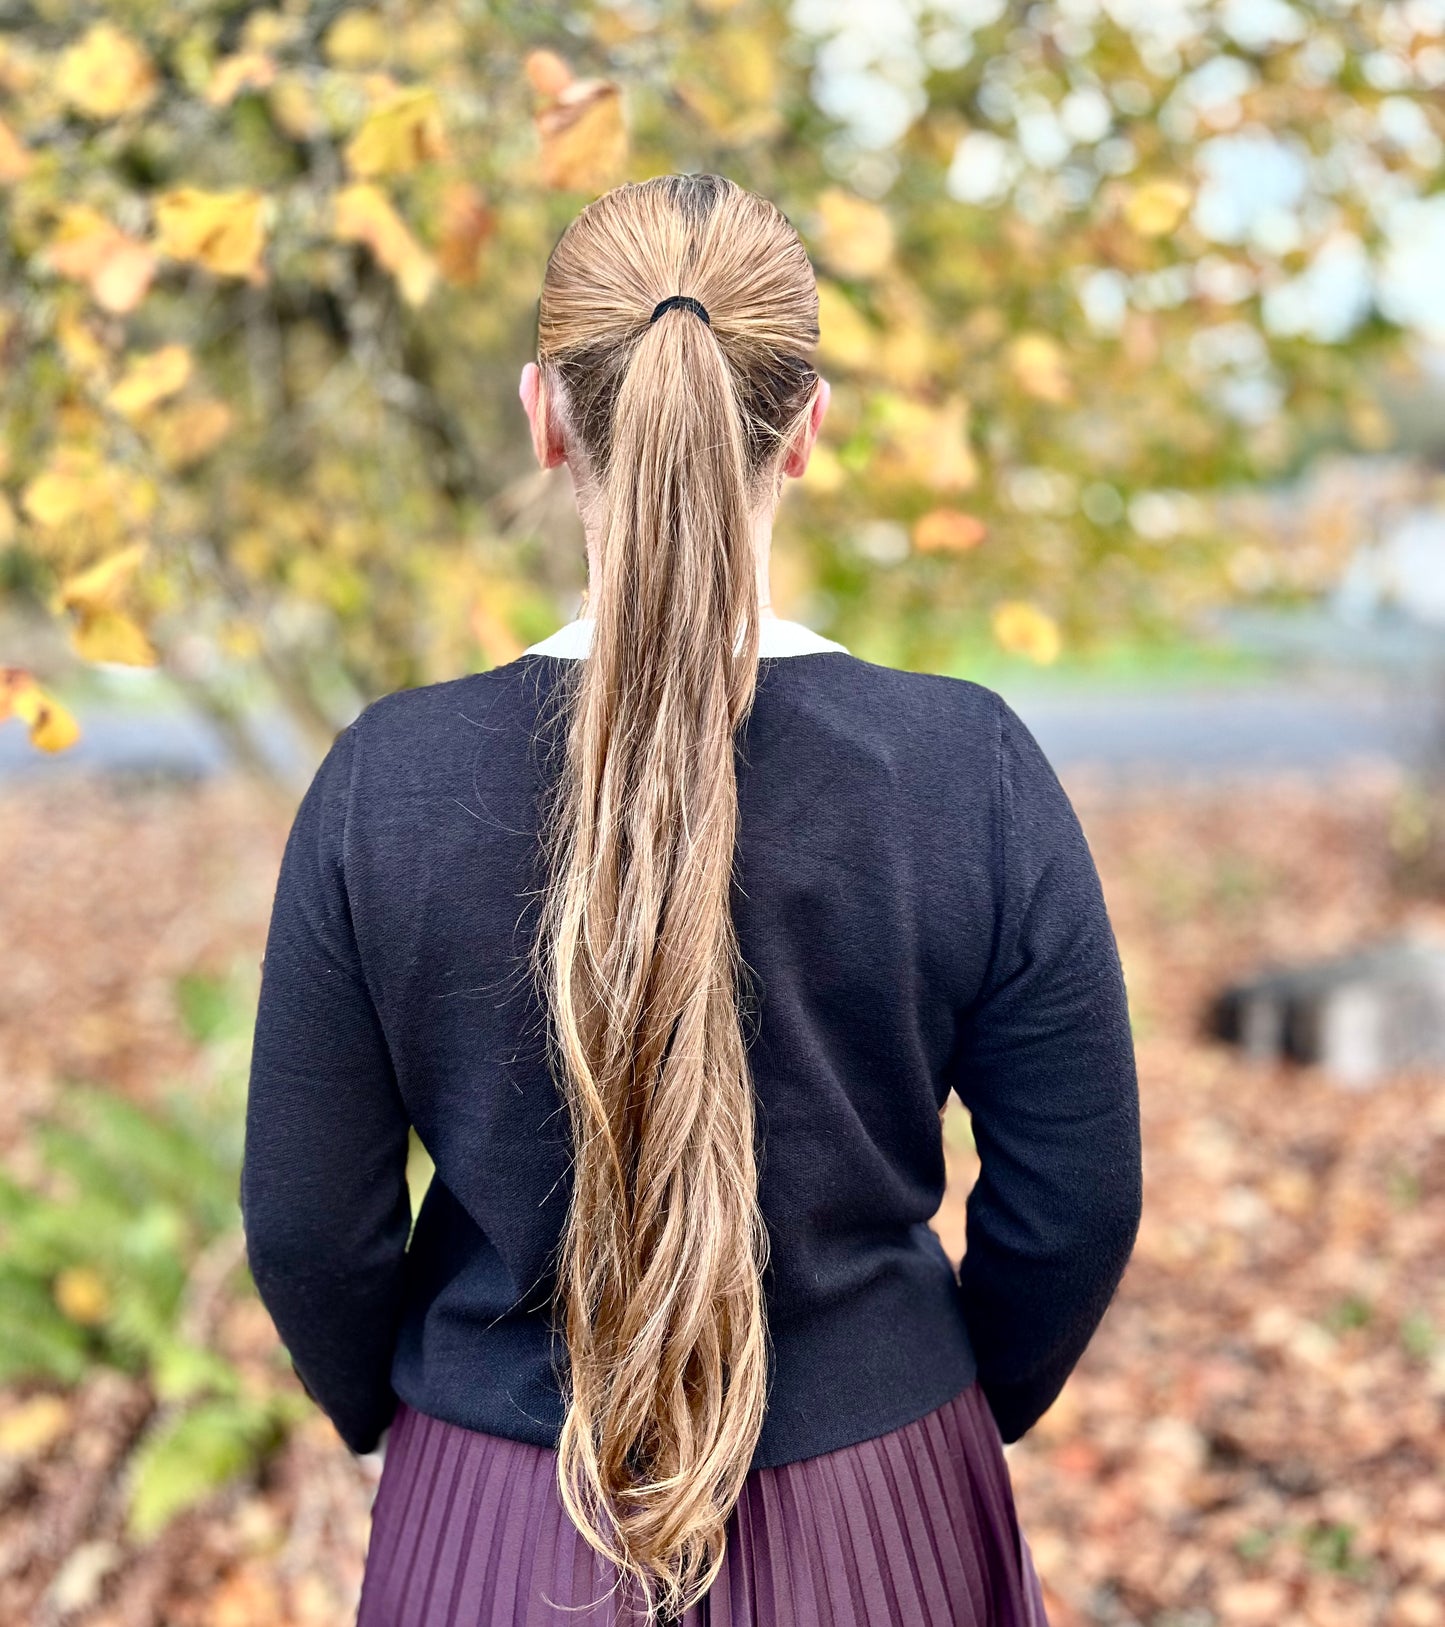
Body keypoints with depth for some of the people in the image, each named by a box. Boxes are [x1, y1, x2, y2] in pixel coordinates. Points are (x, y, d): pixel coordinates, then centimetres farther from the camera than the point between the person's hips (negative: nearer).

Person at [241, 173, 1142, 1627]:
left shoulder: (384, 780, -16)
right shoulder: (973, 770, -17)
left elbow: (306, 1222, -8)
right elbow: (1073, 1203, -8)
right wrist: (971, 1403, 11)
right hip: (879, 1509, 1)